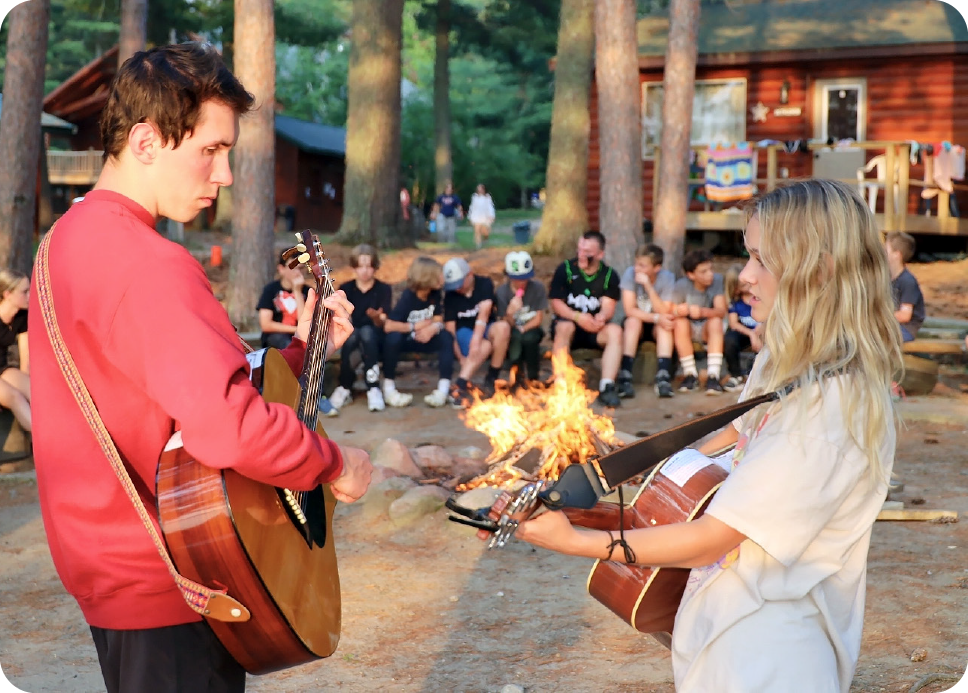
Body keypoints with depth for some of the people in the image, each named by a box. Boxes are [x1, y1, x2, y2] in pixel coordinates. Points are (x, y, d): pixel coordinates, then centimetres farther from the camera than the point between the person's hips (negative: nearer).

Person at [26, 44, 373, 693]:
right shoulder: (147, 263, -24)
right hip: (164, 586, -10)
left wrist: (302, 347, 6)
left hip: (108, 561, 10)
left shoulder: (71, 237, 9)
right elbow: (229, 424, -34)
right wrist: (337, 464, -18)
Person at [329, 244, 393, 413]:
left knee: (366, 331, -36)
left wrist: (377, 317, -32)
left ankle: (373, 389, -34)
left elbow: (382, 323, -9)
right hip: (350, 336, 1)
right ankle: (345, 389, -23)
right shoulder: (345, 289, 7)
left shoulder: (384, 289, 2)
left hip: (375, 338, -1)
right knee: (352, 334, -35)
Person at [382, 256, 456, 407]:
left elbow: (438, 321, -4)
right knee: (393, 337, -38)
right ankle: (388, 388, -26)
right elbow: (388, 326, -31)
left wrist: (432, 329, -29)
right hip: (405, 340, -4)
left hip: (423, 340, 4)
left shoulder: (435, 294, -5)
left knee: (446, 337, -24)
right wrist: (416, 327, -21)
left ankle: (444, 388, -28)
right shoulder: (407, 297, -22)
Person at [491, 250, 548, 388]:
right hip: (510, 336, -1)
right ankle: (517, 370, -10)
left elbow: (538, 319, -5)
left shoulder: (538, 288, -11)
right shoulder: (501, 292, -12)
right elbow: (505, 325, -13)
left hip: (530, 330, 1)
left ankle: (533, 377, -11)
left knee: (529, 338, -35)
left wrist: (522, 329, -21)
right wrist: (510, 313, -35)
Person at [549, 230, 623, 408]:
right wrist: (577, 317, -25)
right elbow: (556, 303, -6)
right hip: (569, 322, -2)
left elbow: (608, 306, -7)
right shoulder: (565, 269, -2)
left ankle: (606, 387, -35)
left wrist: (601, 317, -32)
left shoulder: (610, 275, 3)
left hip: (594, 329, 2)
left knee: (615, 331, -28)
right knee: (565, 326, -36)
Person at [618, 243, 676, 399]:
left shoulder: (667, 278, -16)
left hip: (656, 328, 0)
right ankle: (625, 377, -38)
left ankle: (663, 378, -39)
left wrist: (648, 286, -32)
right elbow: (630, 310, -20)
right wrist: (656, 318, -31)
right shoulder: (629, 274, -16)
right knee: (633, 321, -32)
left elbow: (665, 313, -24)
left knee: (664, 325, -31)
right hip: (636, 327, 0)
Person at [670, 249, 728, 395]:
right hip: (688, 331, 0)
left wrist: (702, 311, -44)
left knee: (716, 321, -31)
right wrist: (679, 311, -41)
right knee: (681, 322, -31)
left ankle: (713, 376, -33)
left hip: (707, 330, 0)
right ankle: (691, 375, -21)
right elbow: (672, 312, -16)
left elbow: (721, 311, -24)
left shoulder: (717, 280, -17)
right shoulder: (682, 286, -17)